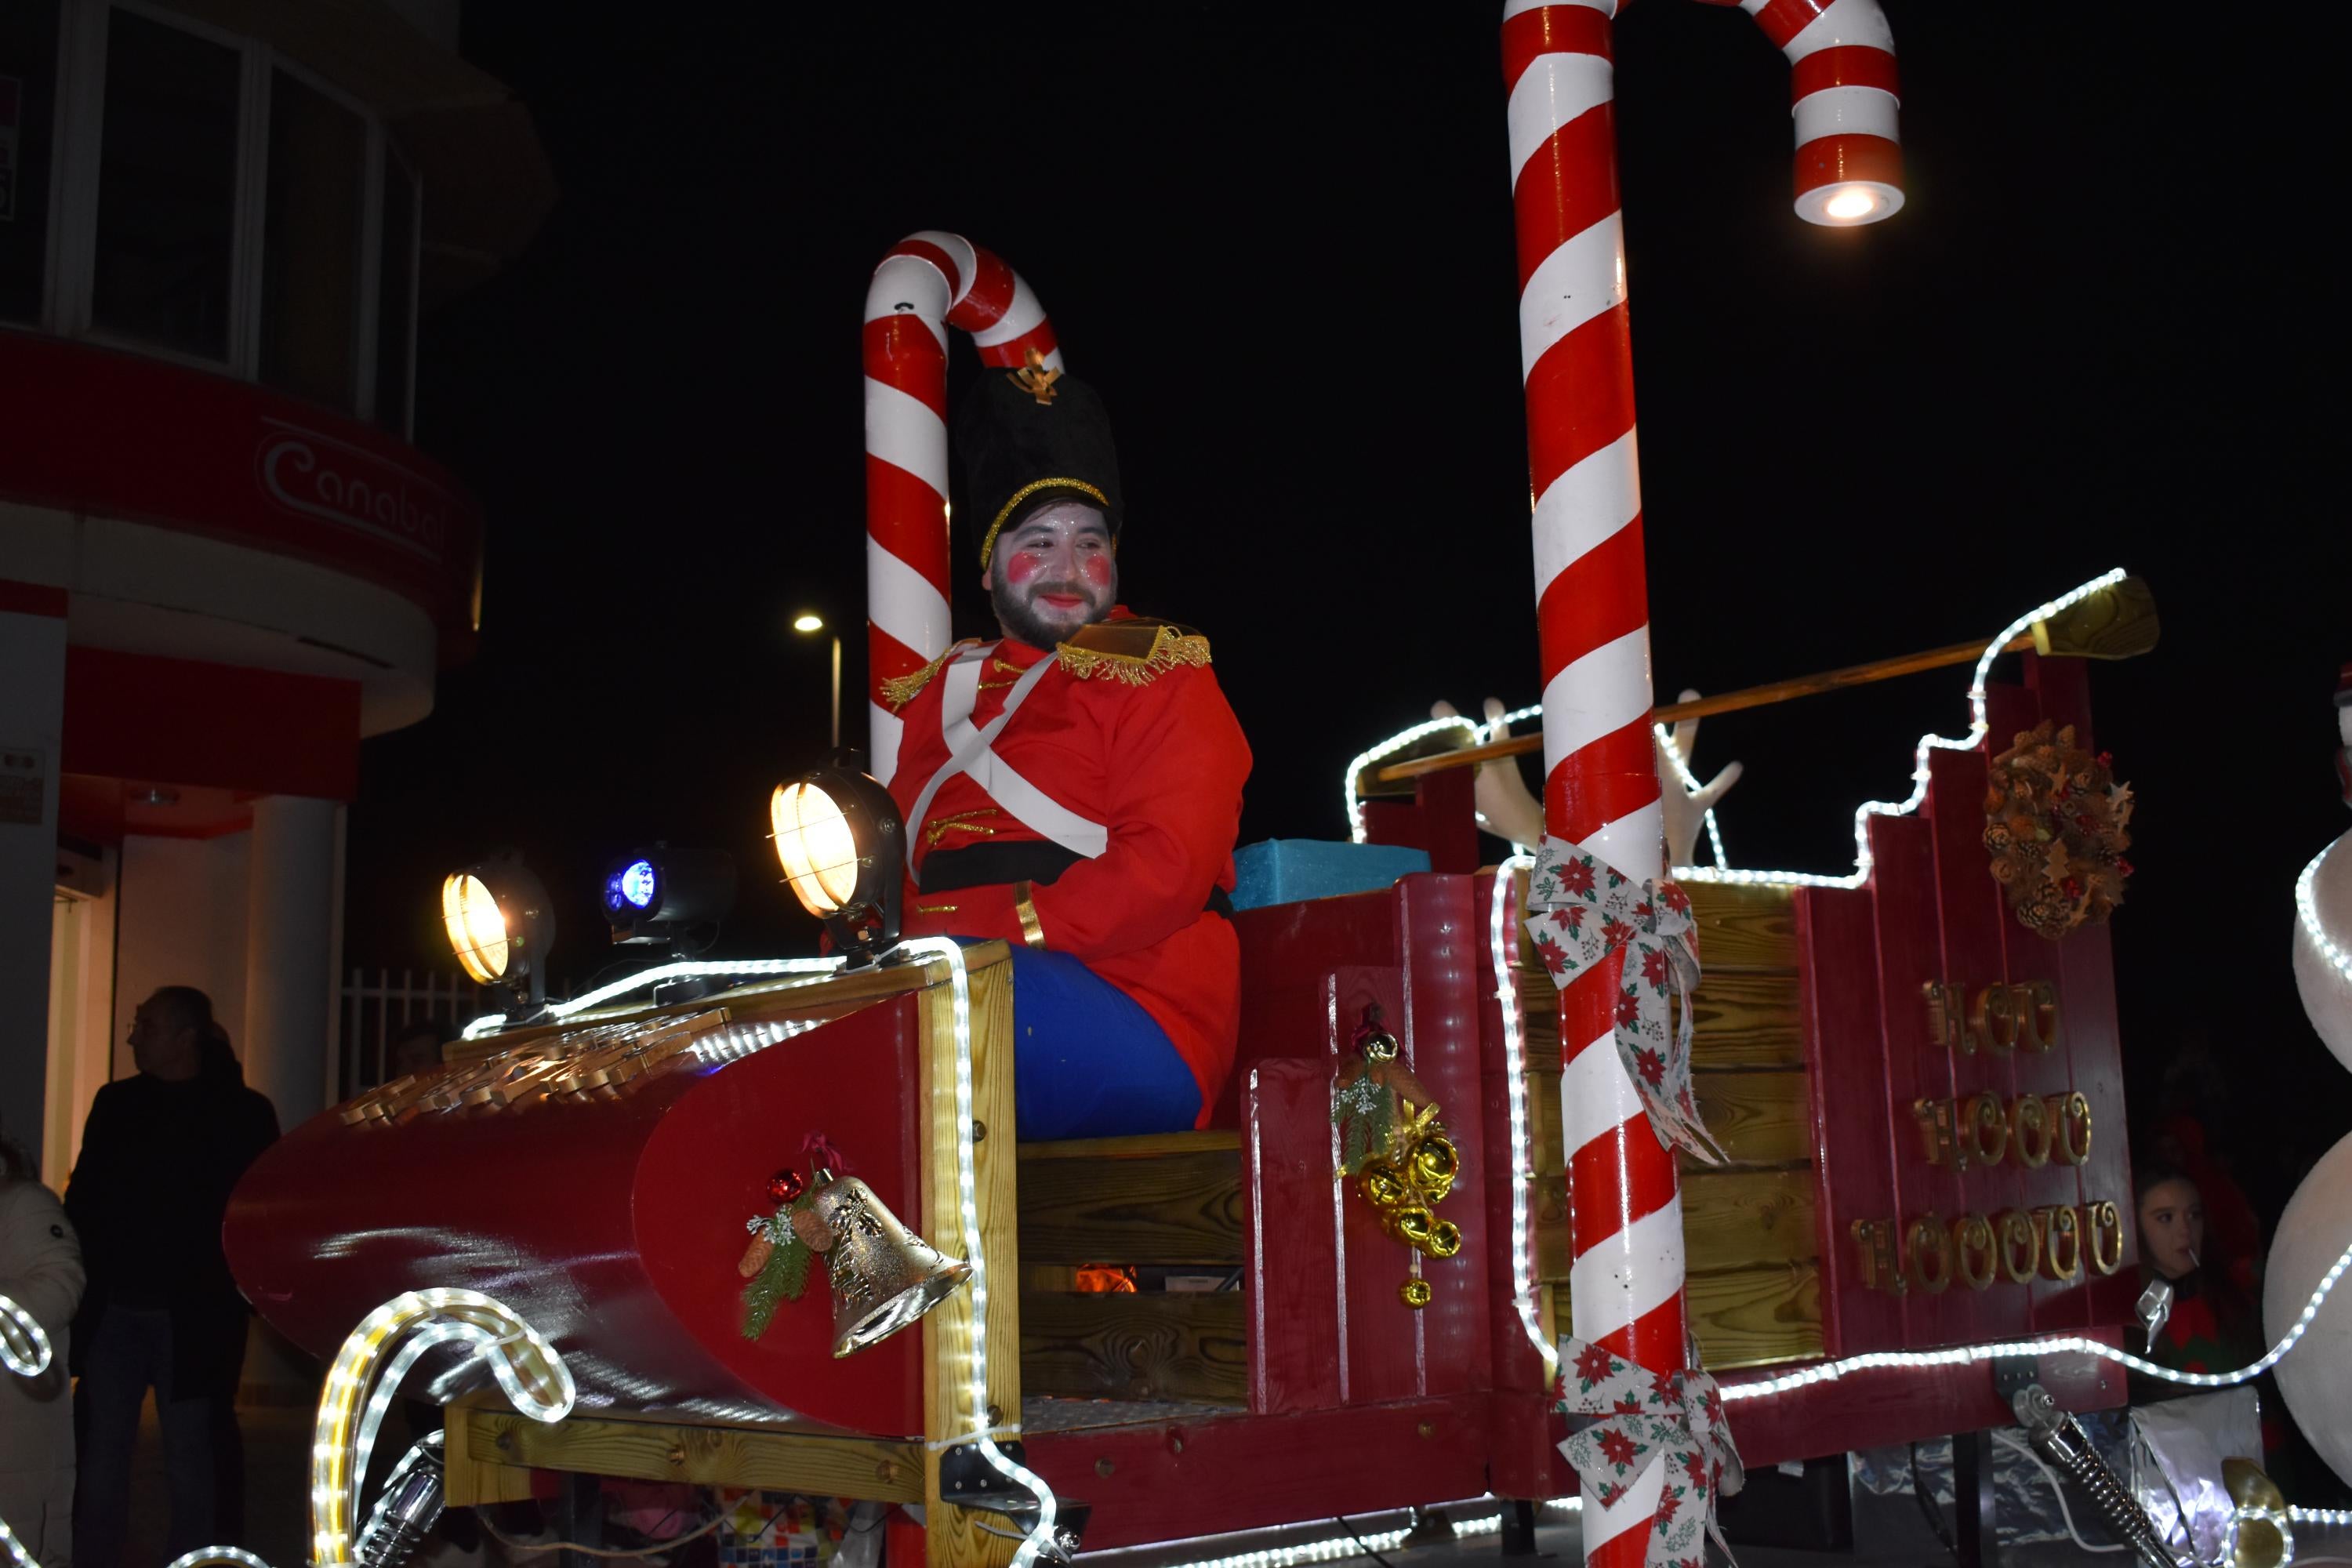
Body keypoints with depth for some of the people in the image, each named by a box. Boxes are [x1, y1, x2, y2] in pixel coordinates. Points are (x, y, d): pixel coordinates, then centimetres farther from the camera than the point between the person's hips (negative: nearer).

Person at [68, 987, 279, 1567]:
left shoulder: (242, 1112, -2)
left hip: (190, 1317, -3)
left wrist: (230, 1290, -12)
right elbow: (83, 1195, 10)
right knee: (102, 1458, 8)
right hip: (112, 1311, 3)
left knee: (190, 1462, 6)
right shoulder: (115, 1102, 10)